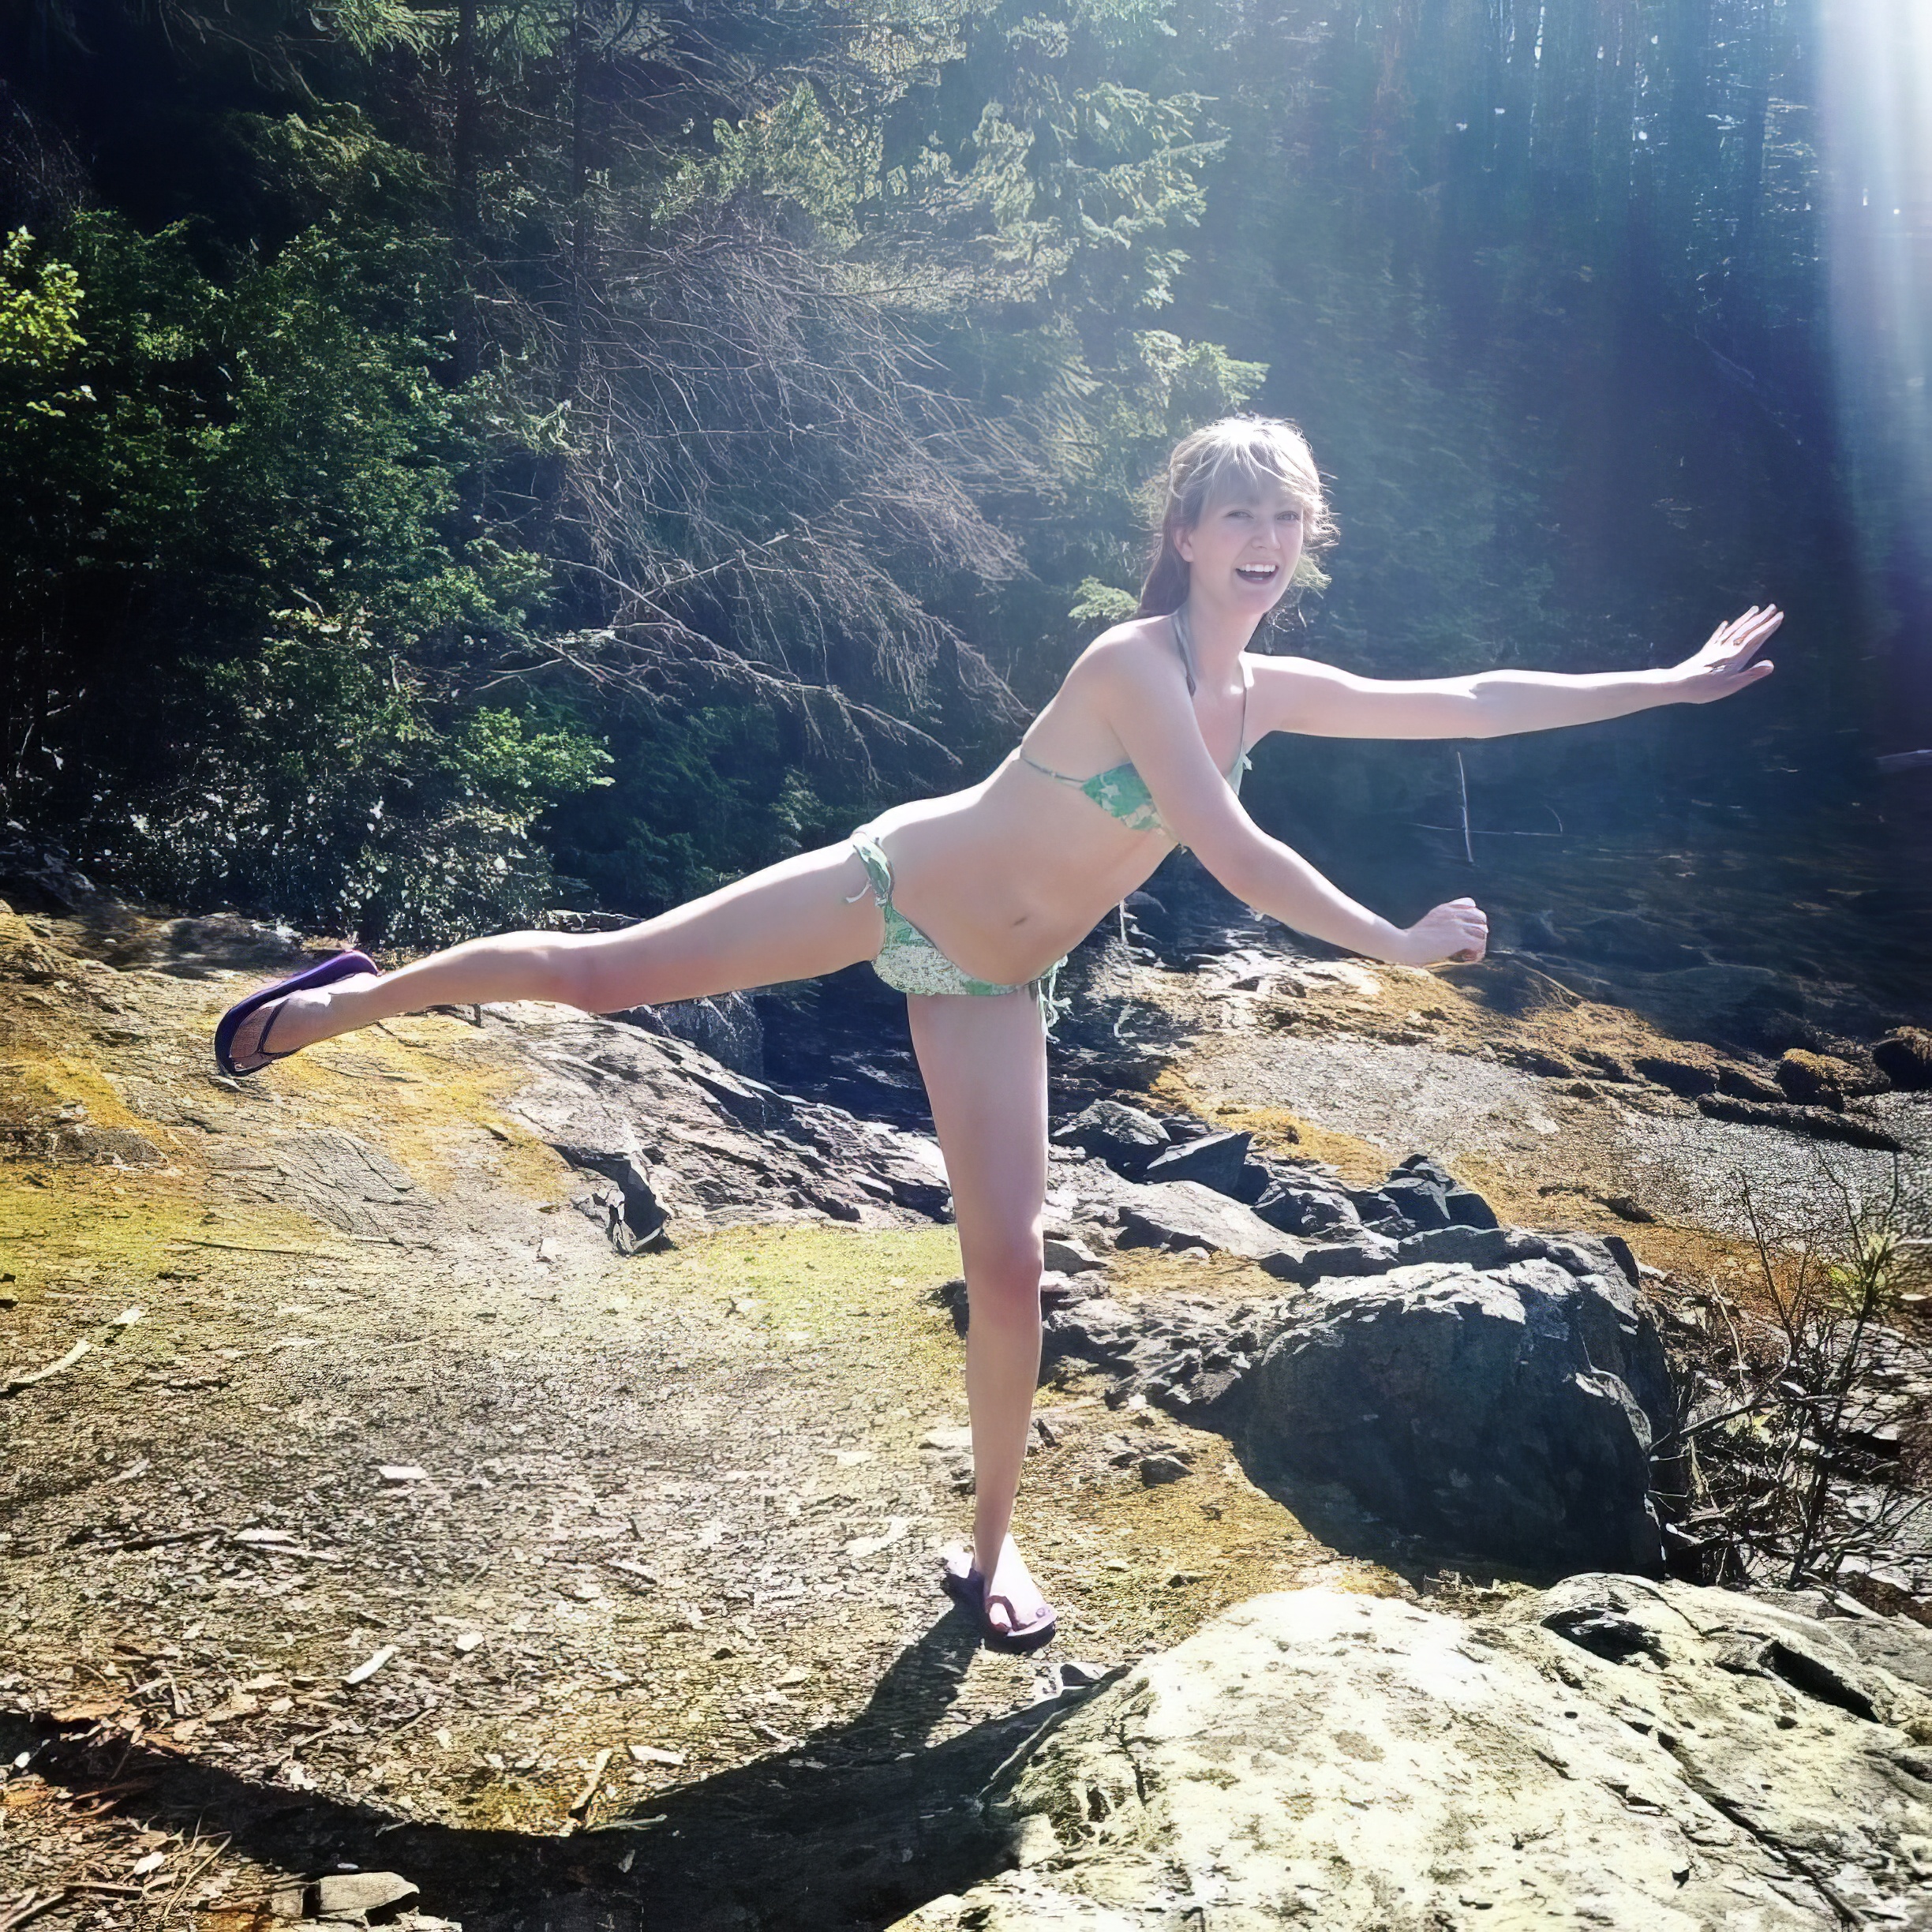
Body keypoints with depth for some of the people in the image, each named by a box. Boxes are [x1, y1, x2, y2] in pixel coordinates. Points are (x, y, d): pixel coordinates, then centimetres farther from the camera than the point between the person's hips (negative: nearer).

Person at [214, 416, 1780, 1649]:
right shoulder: (1135, 660, -21)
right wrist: (1398, 945, -20)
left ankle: (992, 1546, 20)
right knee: (602, 971, -1)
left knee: (1010, 1262, 3)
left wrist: (1671, 683, 10)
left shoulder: (1266, 691, 1)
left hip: (992, 982, 6)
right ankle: (354, 997, 24)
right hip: (894, 886, -6)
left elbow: (1465, 702, 7)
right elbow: (1237, 854, -28)